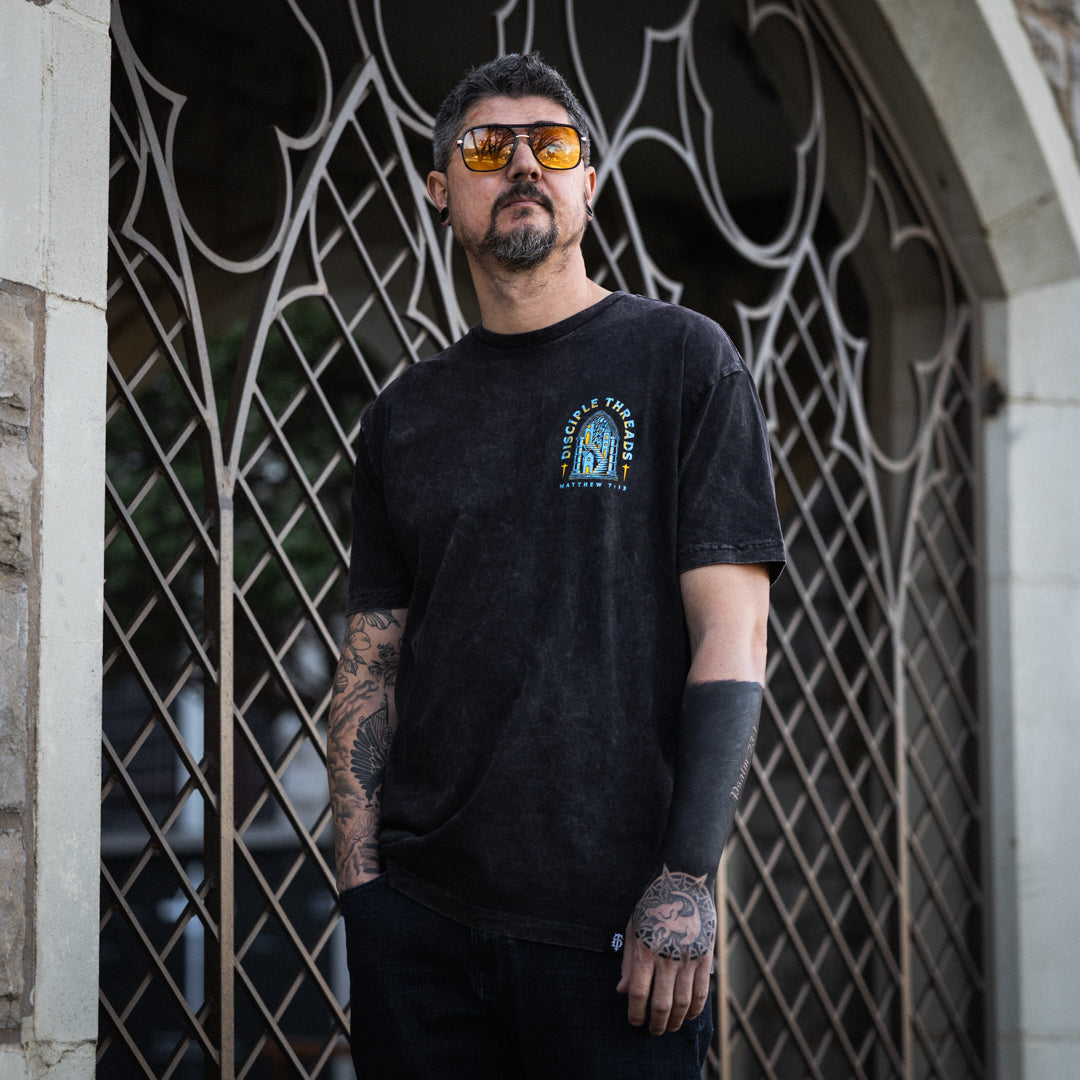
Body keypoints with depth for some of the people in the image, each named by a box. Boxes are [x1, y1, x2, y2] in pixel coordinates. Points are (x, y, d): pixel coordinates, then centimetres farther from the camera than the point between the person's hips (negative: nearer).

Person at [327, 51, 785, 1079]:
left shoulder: (682, 360, 2)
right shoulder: (404, 415, 13)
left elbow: (731, 629, -4)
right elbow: (370, 660, 13)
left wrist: (687, 878, -12)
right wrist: (361, 880, 1)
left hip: (614, 918, -3)